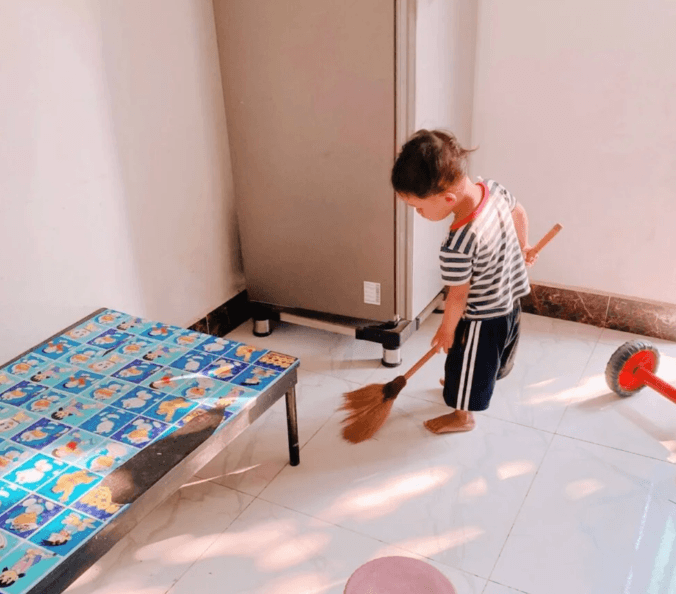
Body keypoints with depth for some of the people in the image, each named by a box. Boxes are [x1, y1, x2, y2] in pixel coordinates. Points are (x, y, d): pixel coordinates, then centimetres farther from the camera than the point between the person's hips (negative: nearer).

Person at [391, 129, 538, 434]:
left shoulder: (457, 247, -39)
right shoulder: (492, 187, -18)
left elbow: (458, 296, -23)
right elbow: (519, 212, 3)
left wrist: (446, 329, -5)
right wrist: (522, 246, 22)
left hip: (482, 317, -8)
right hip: (511, 299, 8)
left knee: (467, 362, 18)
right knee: (492, 355, 32)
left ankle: (462, 415, 42)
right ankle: (462, 386, 60)